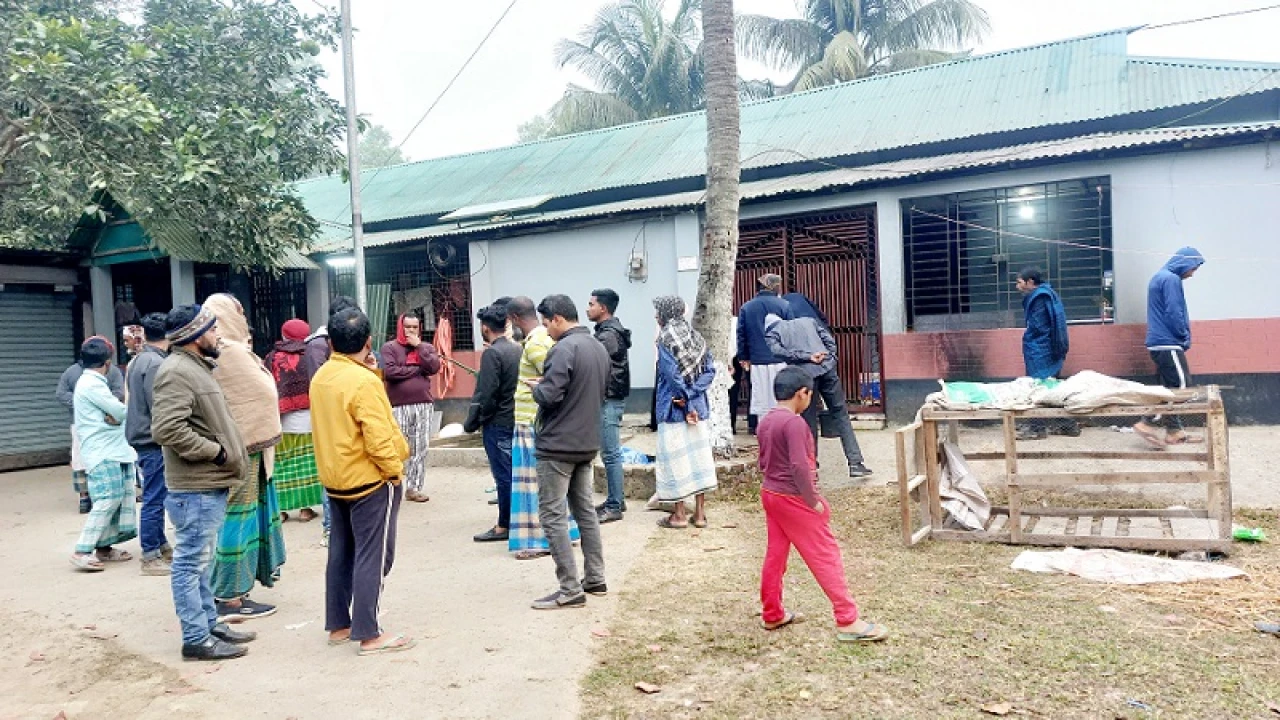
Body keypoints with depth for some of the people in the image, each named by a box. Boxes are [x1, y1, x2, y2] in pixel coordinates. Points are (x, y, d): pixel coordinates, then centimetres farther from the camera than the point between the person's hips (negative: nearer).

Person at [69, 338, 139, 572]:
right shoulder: (92, 384, -13)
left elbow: (116, 412, 11)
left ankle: (103, 547, 15)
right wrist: (122, 411, 9)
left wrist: (116, 415, -12)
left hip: (113, 451, 10)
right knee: (107, 500, -12)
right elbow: (122, 412, -14)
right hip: (103, 454, -10)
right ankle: (82, 551, -9)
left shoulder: (93, 383, 17)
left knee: (117, 500, 9)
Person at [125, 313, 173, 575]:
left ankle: (161, 546, 28)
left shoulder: (139, 360, 13)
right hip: (153, 440, -10)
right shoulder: (156, 363, -17)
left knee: (156, 497, 18)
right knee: (154, 499, -4)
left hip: (143, 437, 10)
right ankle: (151, 558, 2)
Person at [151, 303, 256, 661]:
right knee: (191, 562, -1)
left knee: (202, 561, 18)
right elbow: (167, 430, -28)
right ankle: (197, 639, 7)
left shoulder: (194, 366, 16)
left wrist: (227, 451, 14)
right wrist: (214, 451, -19)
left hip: (209, 484, 11)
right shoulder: (176, 372, -17)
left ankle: (210, 624, 28)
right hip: (195, 488, -11)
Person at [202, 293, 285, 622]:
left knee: (228, 517, 14)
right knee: (238, 516, -2)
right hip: (243, 446, -9)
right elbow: (264, 394, -9)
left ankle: (226, 593, 22)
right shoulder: (233, 352, -16)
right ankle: (230, 599, 5)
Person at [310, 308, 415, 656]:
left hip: (335, 479, 9)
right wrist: (395, 471, -12)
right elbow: (378, 438, -24)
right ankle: (369, 634, 3)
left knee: (341, 553, 15)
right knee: (372, 557, -2)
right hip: (369, 480, -8)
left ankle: (338, 624, 24)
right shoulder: (364, 381, -21)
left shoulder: (320, 377, 6)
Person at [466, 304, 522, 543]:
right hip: (515, 419, 8)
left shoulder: (492, 353, -16)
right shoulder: (517, 349, 7)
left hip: (497, 422, -8)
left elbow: (486, 394, -18)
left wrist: (472, 422, -8)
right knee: (514, 473, 14)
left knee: (504, 475, -1)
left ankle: (504, 526, 7)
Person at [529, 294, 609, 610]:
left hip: (558, 445, -9)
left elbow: (550, 396, -24)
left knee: (552, 516, -2)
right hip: (588, 443, 9)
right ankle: (595, 579, 22)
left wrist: (535, 386, -1)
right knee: (585, 510, 16)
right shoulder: (599, 347, 9)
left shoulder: (564, 349, -18)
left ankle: (570, 590, -1)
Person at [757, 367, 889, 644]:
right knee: (826, 556, -2)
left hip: (770, 493, 9)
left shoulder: (765, 422, 7)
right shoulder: (794, 423, -20)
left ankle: (772, 615, 25)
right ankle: (847, 621, 1)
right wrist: (813, 501, -17)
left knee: (775, 554, 16)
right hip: (793, 499, -9)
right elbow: (800, 466, -25)